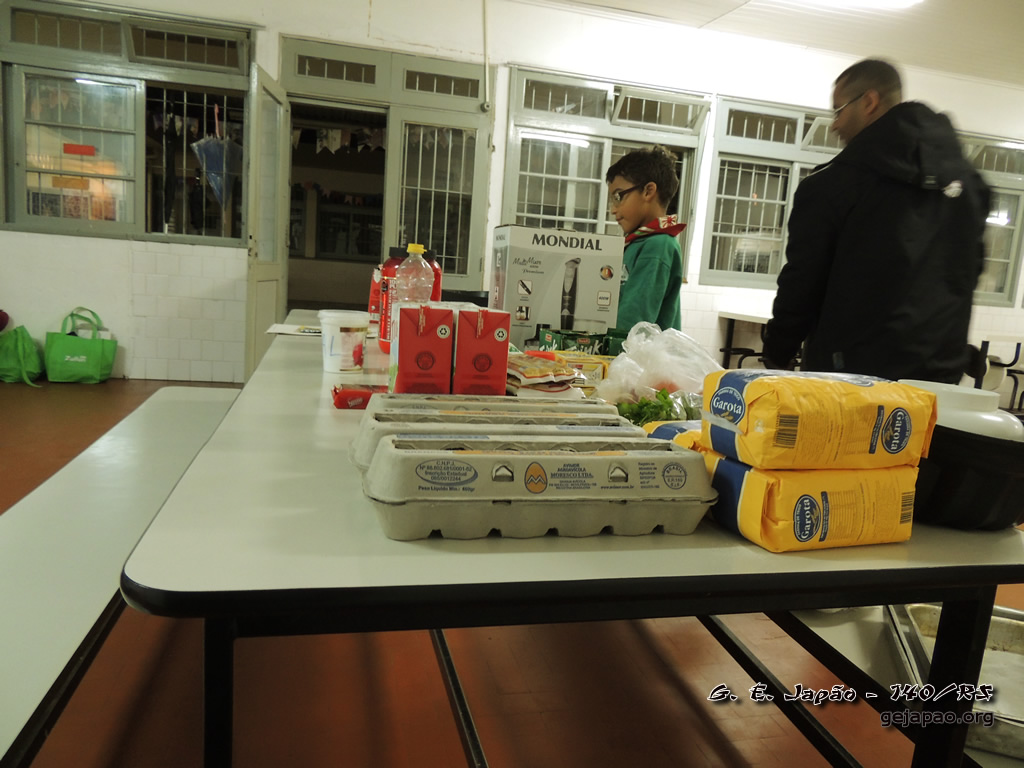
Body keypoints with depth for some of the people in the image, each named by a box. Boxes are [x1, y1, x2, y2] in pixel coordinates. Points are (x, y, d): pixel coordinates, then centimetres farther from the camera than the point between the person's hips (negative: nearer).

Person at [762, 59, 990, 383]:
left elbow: (802, 282, -8)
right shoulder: (968, 179, 10)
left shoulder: (835, 182, -11)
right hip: (940, 374, 6)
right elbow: (967, 273, 17)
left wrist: (777, 355, 5)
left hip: (851, 371, -6)